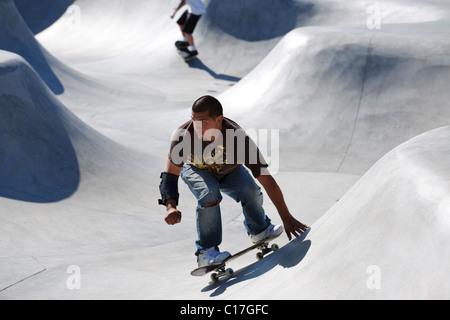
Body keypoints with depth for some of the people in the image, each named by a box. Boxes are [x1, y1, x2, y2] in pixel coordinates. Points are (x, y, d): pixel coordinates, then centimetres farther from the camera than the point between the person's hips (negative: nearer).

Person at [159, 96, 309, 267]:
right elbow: (170, 175, -25)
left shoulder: (239, 139, -38)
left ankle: (259, 230, 11)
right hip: (196, 170, -1)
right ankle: (206, 252, -16)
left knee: (250, 191, -23)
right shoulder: (183, 135, -37)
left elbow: (267, 180, -34)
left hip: (229, 171, 1)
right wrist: (170, 206, -43)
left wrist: (287, 218, -34)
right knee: (209, 194, -31)